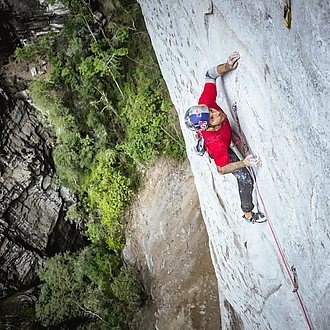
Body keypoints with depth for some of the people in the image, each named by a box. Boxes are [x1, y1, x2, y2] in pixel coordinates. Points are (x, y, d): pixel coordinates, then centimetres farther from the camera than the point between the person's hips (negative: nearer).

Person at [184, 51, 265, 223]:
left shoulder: (205, 103, -42)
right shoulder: (216, 144, -51)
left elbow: (210, 75, -31)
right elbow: (221, 169, -38)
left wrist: (226, 67, -49)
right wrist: (244, 163, -51)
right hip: (222, 150, -6)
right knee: (245, 178, 1)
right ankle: (249, 215, 24)